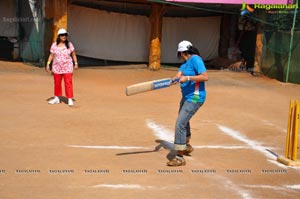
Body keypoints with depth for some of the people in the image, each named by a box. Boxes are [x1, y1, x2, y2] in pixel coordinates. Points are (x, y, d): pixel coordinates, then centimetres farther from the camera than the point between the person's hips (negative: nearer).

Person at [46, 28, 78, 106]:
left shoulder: (69, 44, -1)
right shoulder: (54, 45, 0)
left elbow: (73, 54, 3)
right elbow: (51, 55, 4)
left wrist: (76, 63, -3)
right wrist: (48, 64, -1)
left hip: (67, 67, -2)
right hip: (57, 67, 2)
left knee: (68, 83, -6)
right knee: (57, 83, 10)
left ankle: (70, 99, -2)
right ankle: (57, 98, 23)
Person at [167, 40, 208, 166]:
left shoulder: (195, 59, -18)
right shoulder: (185, 62, 11)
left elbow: (205, 77, -27)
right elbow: (179, 74, -3)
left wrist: (188, 78, -30)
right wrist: (175, 78, -25)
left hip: (195, 98, -11)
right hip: (187, 97, 11)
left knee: (180, 124, -16)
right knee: (183, 121, 29)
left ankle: (179, 157, -12)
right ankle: (187, 146, 51)